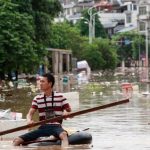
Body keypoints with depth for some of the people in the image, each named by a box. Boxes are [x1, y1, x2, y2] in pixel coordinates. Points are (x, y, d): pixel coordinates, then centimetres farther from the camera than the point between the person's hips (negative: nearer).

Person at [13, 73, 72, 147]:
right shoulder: (37, 98, 11)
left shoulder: (60, 97, 3)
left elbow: (69, 112, 5)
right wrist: (29, 120, -17)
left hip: (56, 126, -4)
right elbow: (30, 114, 7)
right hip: (43, 127, 4)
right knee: (17, 141, -13)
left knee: (63, 135, -42)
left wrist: (66, 113, -20)